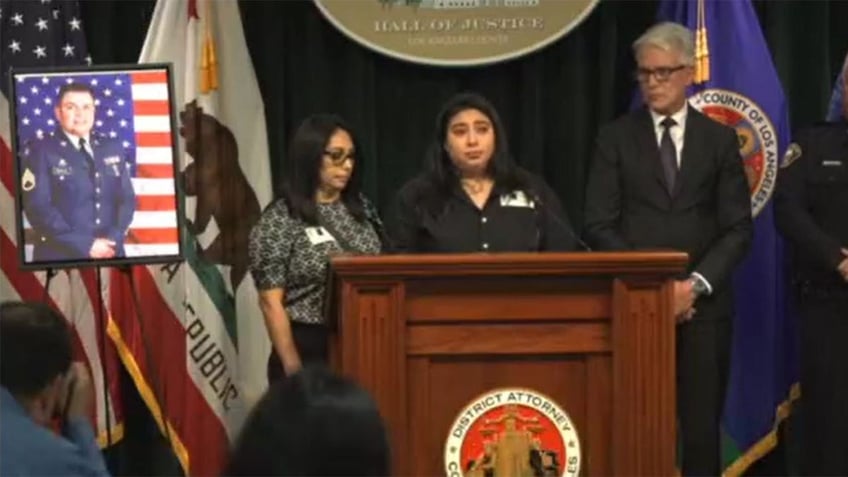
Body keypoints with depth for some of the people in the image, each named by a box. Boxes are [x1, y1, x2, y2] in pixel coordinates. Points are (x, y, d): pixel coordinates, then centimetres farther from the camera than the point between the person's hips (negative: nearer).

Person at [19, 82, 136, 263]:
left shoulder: (113, 148, 12)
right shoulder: (40, 152, -2)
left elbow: (126, 198, 9)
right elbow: (39, 208, -11)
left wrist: (113, 239, -9)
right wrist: (84, 245, -17)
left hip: (110, 254, 4)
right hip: (60, 258, -4)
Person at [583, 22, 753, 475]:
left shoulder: (720, 139, 9)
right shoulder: (616, 137, 6)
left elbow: (738, 228, 4)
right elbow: (600, 226, 0)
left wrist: (696, 284, -10)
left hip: (703, 304, 1)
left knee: (702, 426, 1)